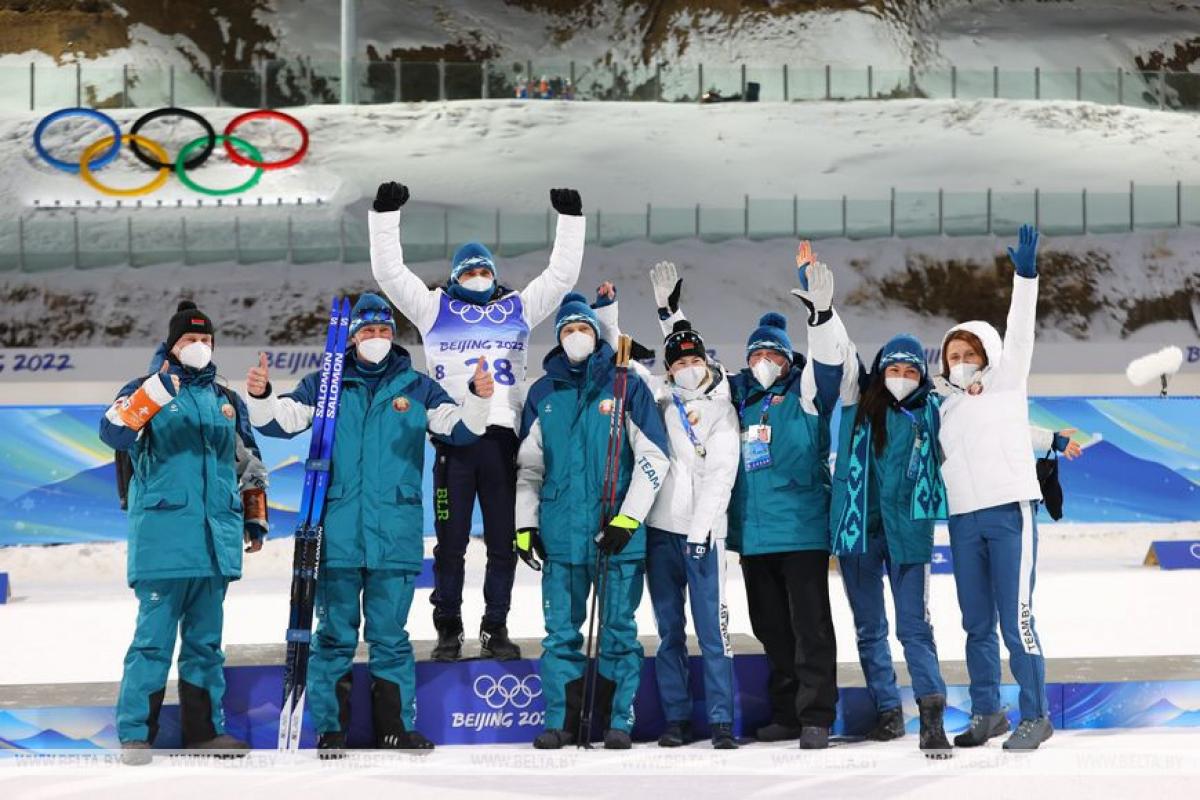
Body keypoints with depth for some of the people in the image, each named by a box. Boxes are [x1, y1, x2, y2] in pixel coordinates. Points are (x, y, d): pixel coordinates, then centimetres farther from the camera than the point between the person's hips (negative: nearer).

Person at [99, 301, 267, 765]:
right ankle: (135, 734, -5)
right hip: (163, 538, -5)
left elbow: (249, 462, 26)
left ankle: (203, 729, 17)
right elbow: (113, 432, -18)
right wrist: (157, 391, -26)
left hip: (217, 540, 6)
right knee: (154, 638, -9)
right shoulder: (145, 390, 2)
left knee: (206, 640, 10)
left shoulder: (226, 401, 18)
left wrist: (255, 517, 21)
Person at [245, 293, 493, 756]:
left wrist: (479, 398, -17)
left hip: (395, 536, 1)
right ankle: (330, 730, 8)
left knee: (390, 636, 6)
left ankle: (396, 727, 13)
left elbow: (459, 427, 1)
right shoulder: (325, 385, 8)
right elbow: (280, 421, 1)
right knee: (335, 635, 2)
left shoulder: (417, 388, 9)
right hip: (336, 534, 0)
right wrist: (260, 397, -18)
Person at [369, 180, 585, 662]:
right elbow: (390, 272, 5)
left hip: (502, 436, 2)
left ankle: (496, 628, 13)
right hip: (453, 437, -2)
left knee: (503, 540, 5)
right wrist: (385, 216, -1)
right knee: (451, 541, 2)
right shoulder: (435, 308, 12)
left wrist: (571, 220, 8)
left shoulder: (518, 307, 16)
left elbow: (562, 274, 14)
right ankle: (448, 630, 10)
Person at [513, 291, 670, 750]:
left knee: (619, 630, 2)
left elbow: (654, 458, -2)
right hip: (561, 534, 3)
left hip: (618, 534, -3)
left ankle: (618, 721, 7)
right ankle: (560, 720, 9)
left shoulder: (625, 387, 1)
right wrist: (524, 523, 8)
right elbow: (528, 466, 17)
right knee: (561, 632, 4)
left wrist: (628, 517, -10)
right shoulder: (543, 393, 11)